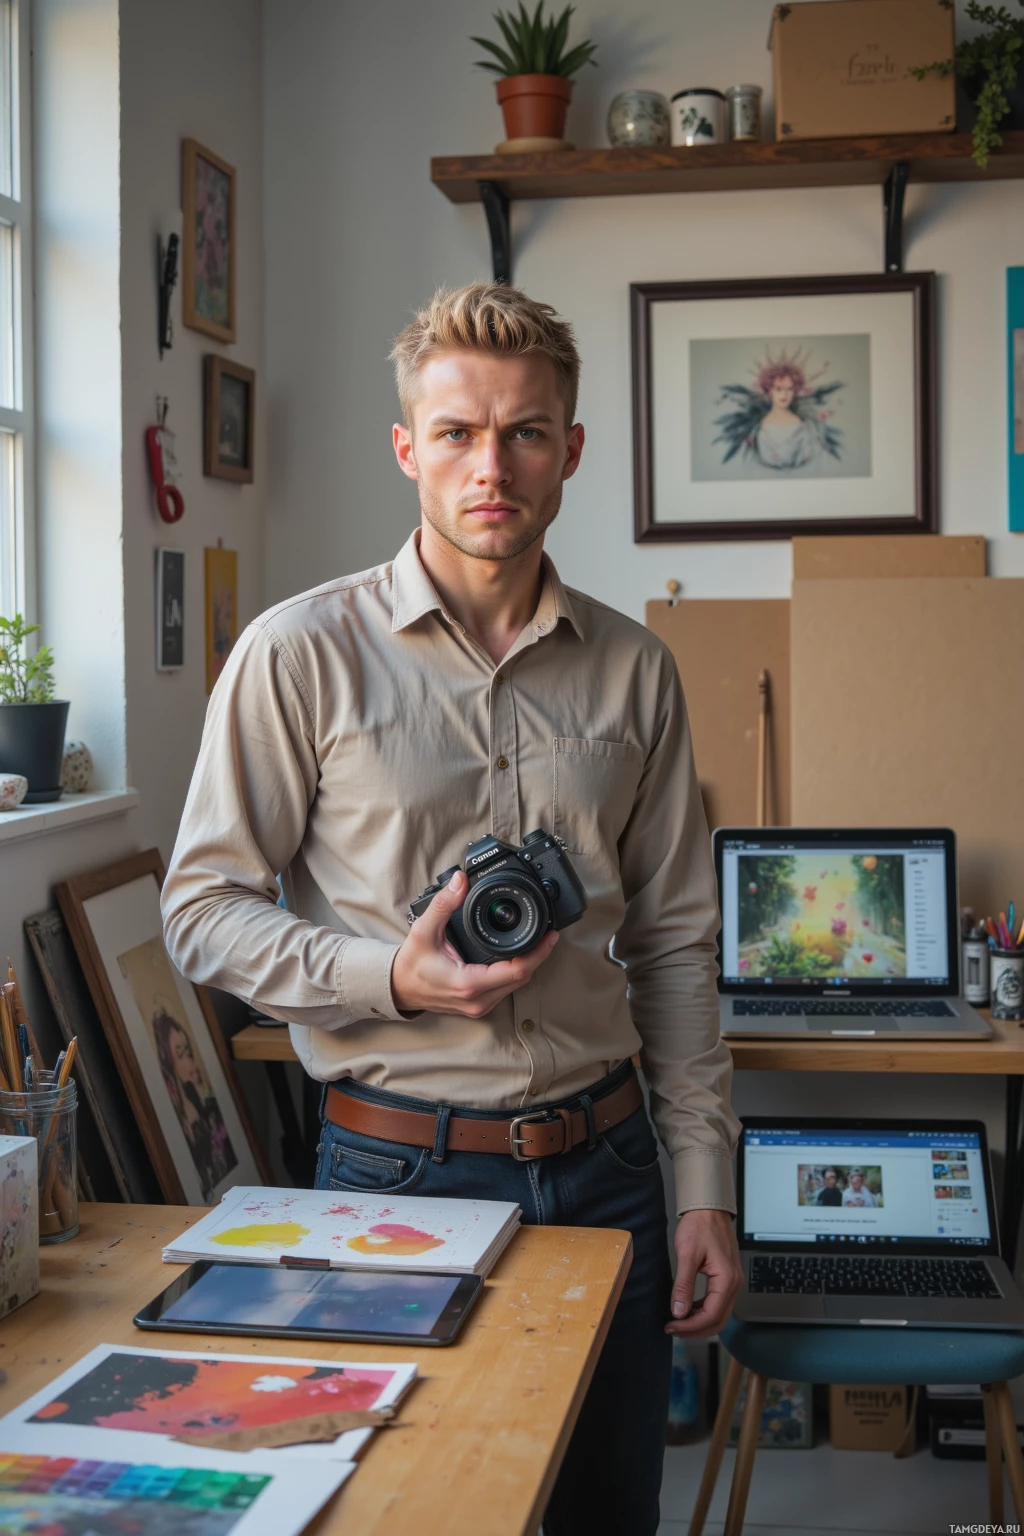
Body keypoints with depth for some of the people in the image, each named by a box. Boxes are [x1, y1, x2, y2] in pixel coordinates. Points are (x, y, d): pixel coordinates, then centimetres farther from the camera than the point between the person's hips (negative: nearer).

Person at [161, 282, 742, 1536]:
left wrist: (706, 1186, 5)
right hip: (399, 1166, -3)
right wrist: (395, 976, -20)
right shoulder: (302, 653, -7)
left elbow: (674, 942, 8)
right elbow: (203, 909, -5)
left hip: (602, 1162, 4)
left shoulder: (633, 670, 5)